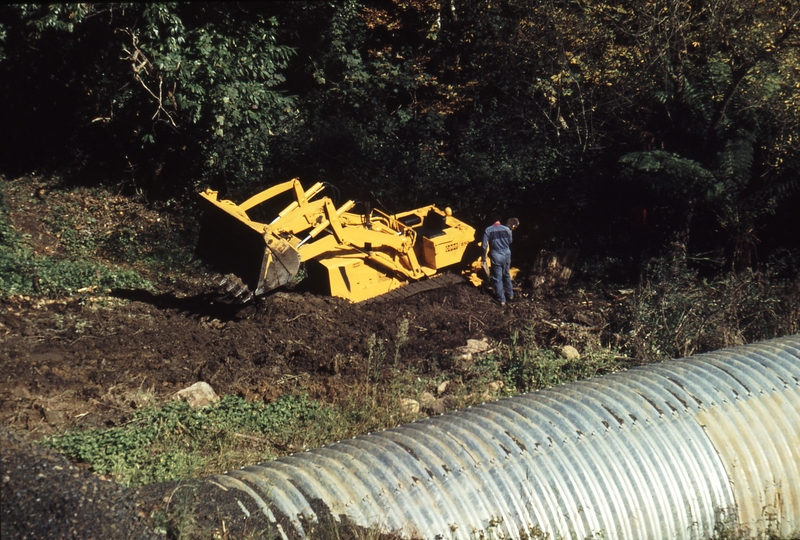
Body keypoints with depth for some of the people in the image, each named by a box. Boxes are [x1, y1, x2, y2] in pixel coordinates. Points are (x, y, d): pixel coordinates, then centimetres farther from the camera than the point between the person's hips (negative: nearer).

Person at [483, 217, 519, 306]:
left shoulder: (488, 230, -10)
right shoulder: (506, 229, -5)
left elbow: (485, 246, -11)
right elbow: (510, 241, 10)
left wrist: (484, 258, -2)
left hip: (496, 256, -3)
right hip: (506, 255, 3)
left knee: (497, 278, 7)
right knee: (506, 275, 23)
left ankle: (501, 300, 10)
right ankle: (510, 295, 34)